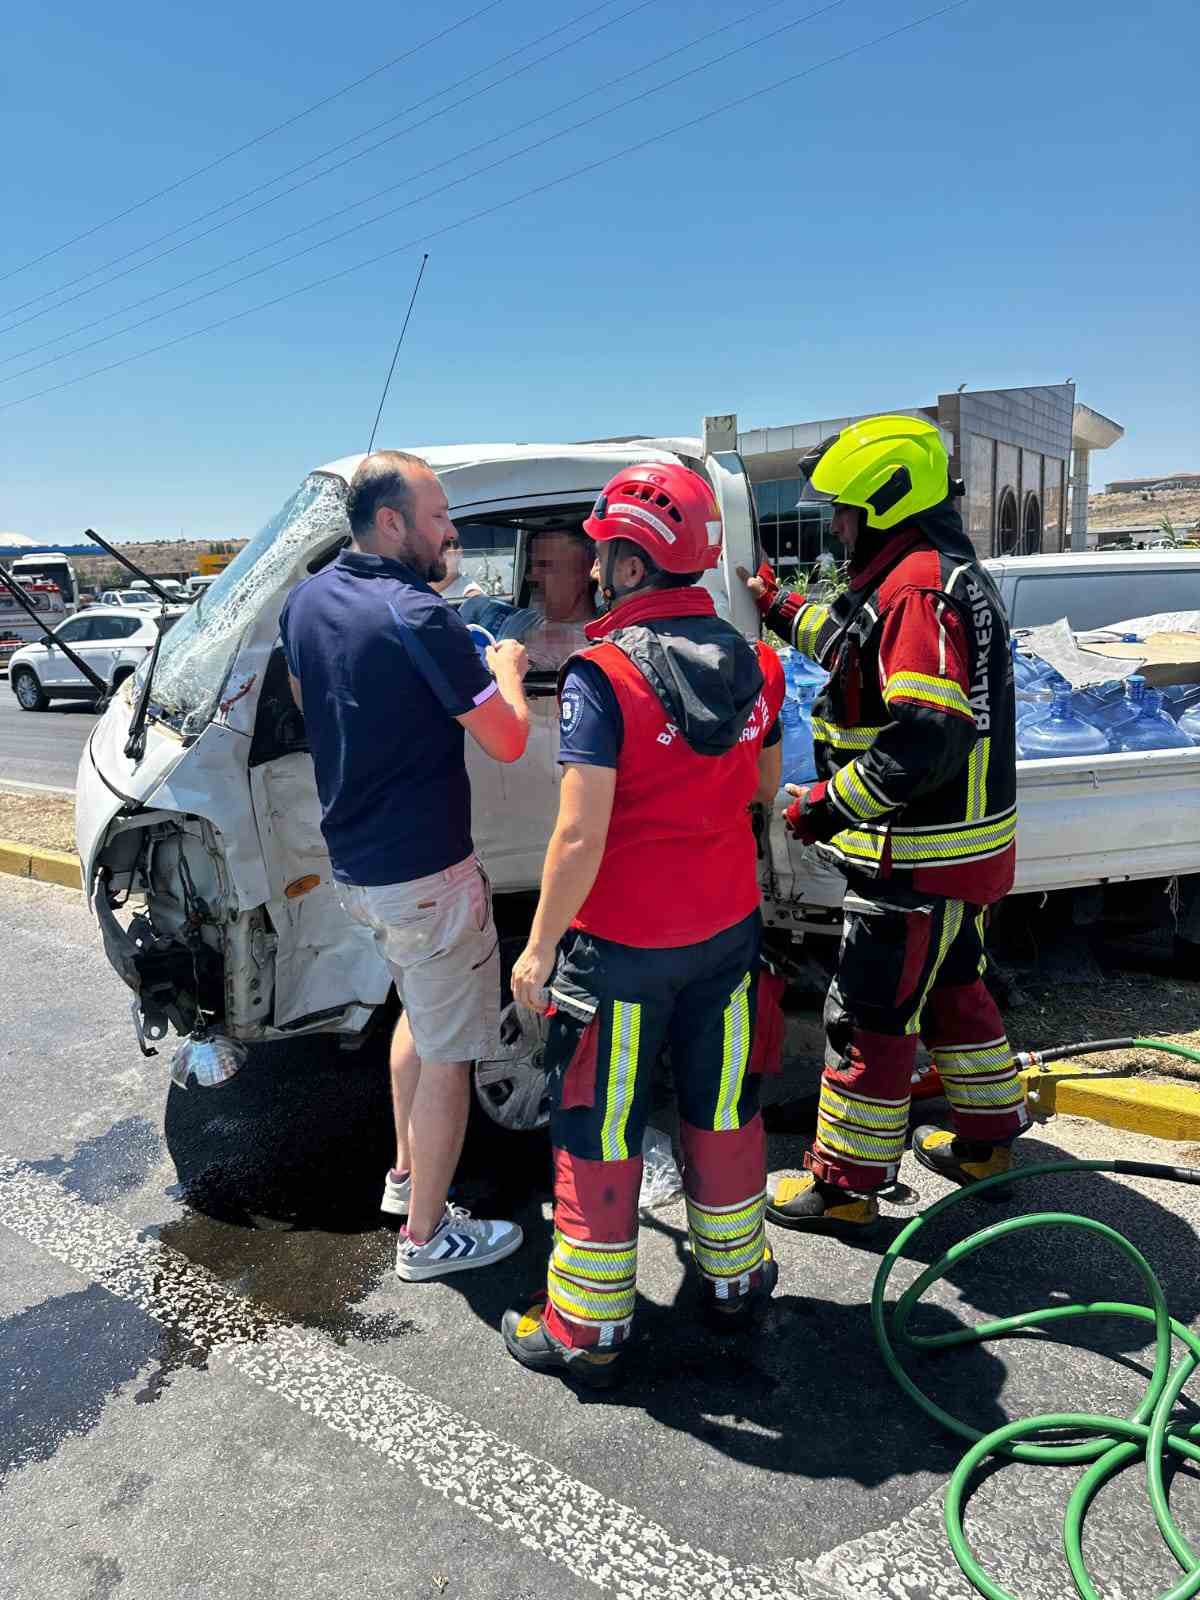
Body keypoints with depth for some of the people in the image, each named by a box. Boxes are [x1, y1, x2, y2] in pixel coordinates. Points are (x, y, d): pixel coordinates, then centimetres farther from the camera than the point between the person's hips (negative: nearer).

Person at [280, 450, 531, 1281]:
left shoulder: (306, 601, 4)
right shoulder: (418, 616, -22)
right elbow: (508, 740, -19)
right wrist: (505, 668, 1)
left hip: (352, 862, 9)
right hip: (425, 873, -9)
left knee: (419, 1010, 28)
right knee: (447, 1054, 6)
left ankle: (406, 1173, 41)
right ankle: (426, 1234, 21)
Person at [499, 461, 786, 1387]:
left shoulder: (603, 676, -21)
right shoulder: (750, 662, 0)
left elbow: (580, 836, -23)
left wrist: (539, 948, -13)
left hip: (621, 949, -6)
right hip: (727, 933, 6)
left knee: (599, 1135, 10)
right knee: (724, 1109, 21)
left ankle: (589, 1328, 25)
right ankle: (735, 1275, 40)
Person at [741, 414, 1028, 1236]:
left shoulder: (919, 589, -21)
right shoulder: (945, 575, 14)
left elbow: (928, 736, -31)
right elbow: (861, 647, 32)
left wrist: (829, 803, -22)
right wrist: (782, 607, 33)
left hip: (919, 856, -11)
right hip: (959, 847, 11)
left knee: (870, 1015, 1)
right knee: (952, 987, 24)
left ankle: (845, 1185, 16)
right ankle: (986, 1138, 41)